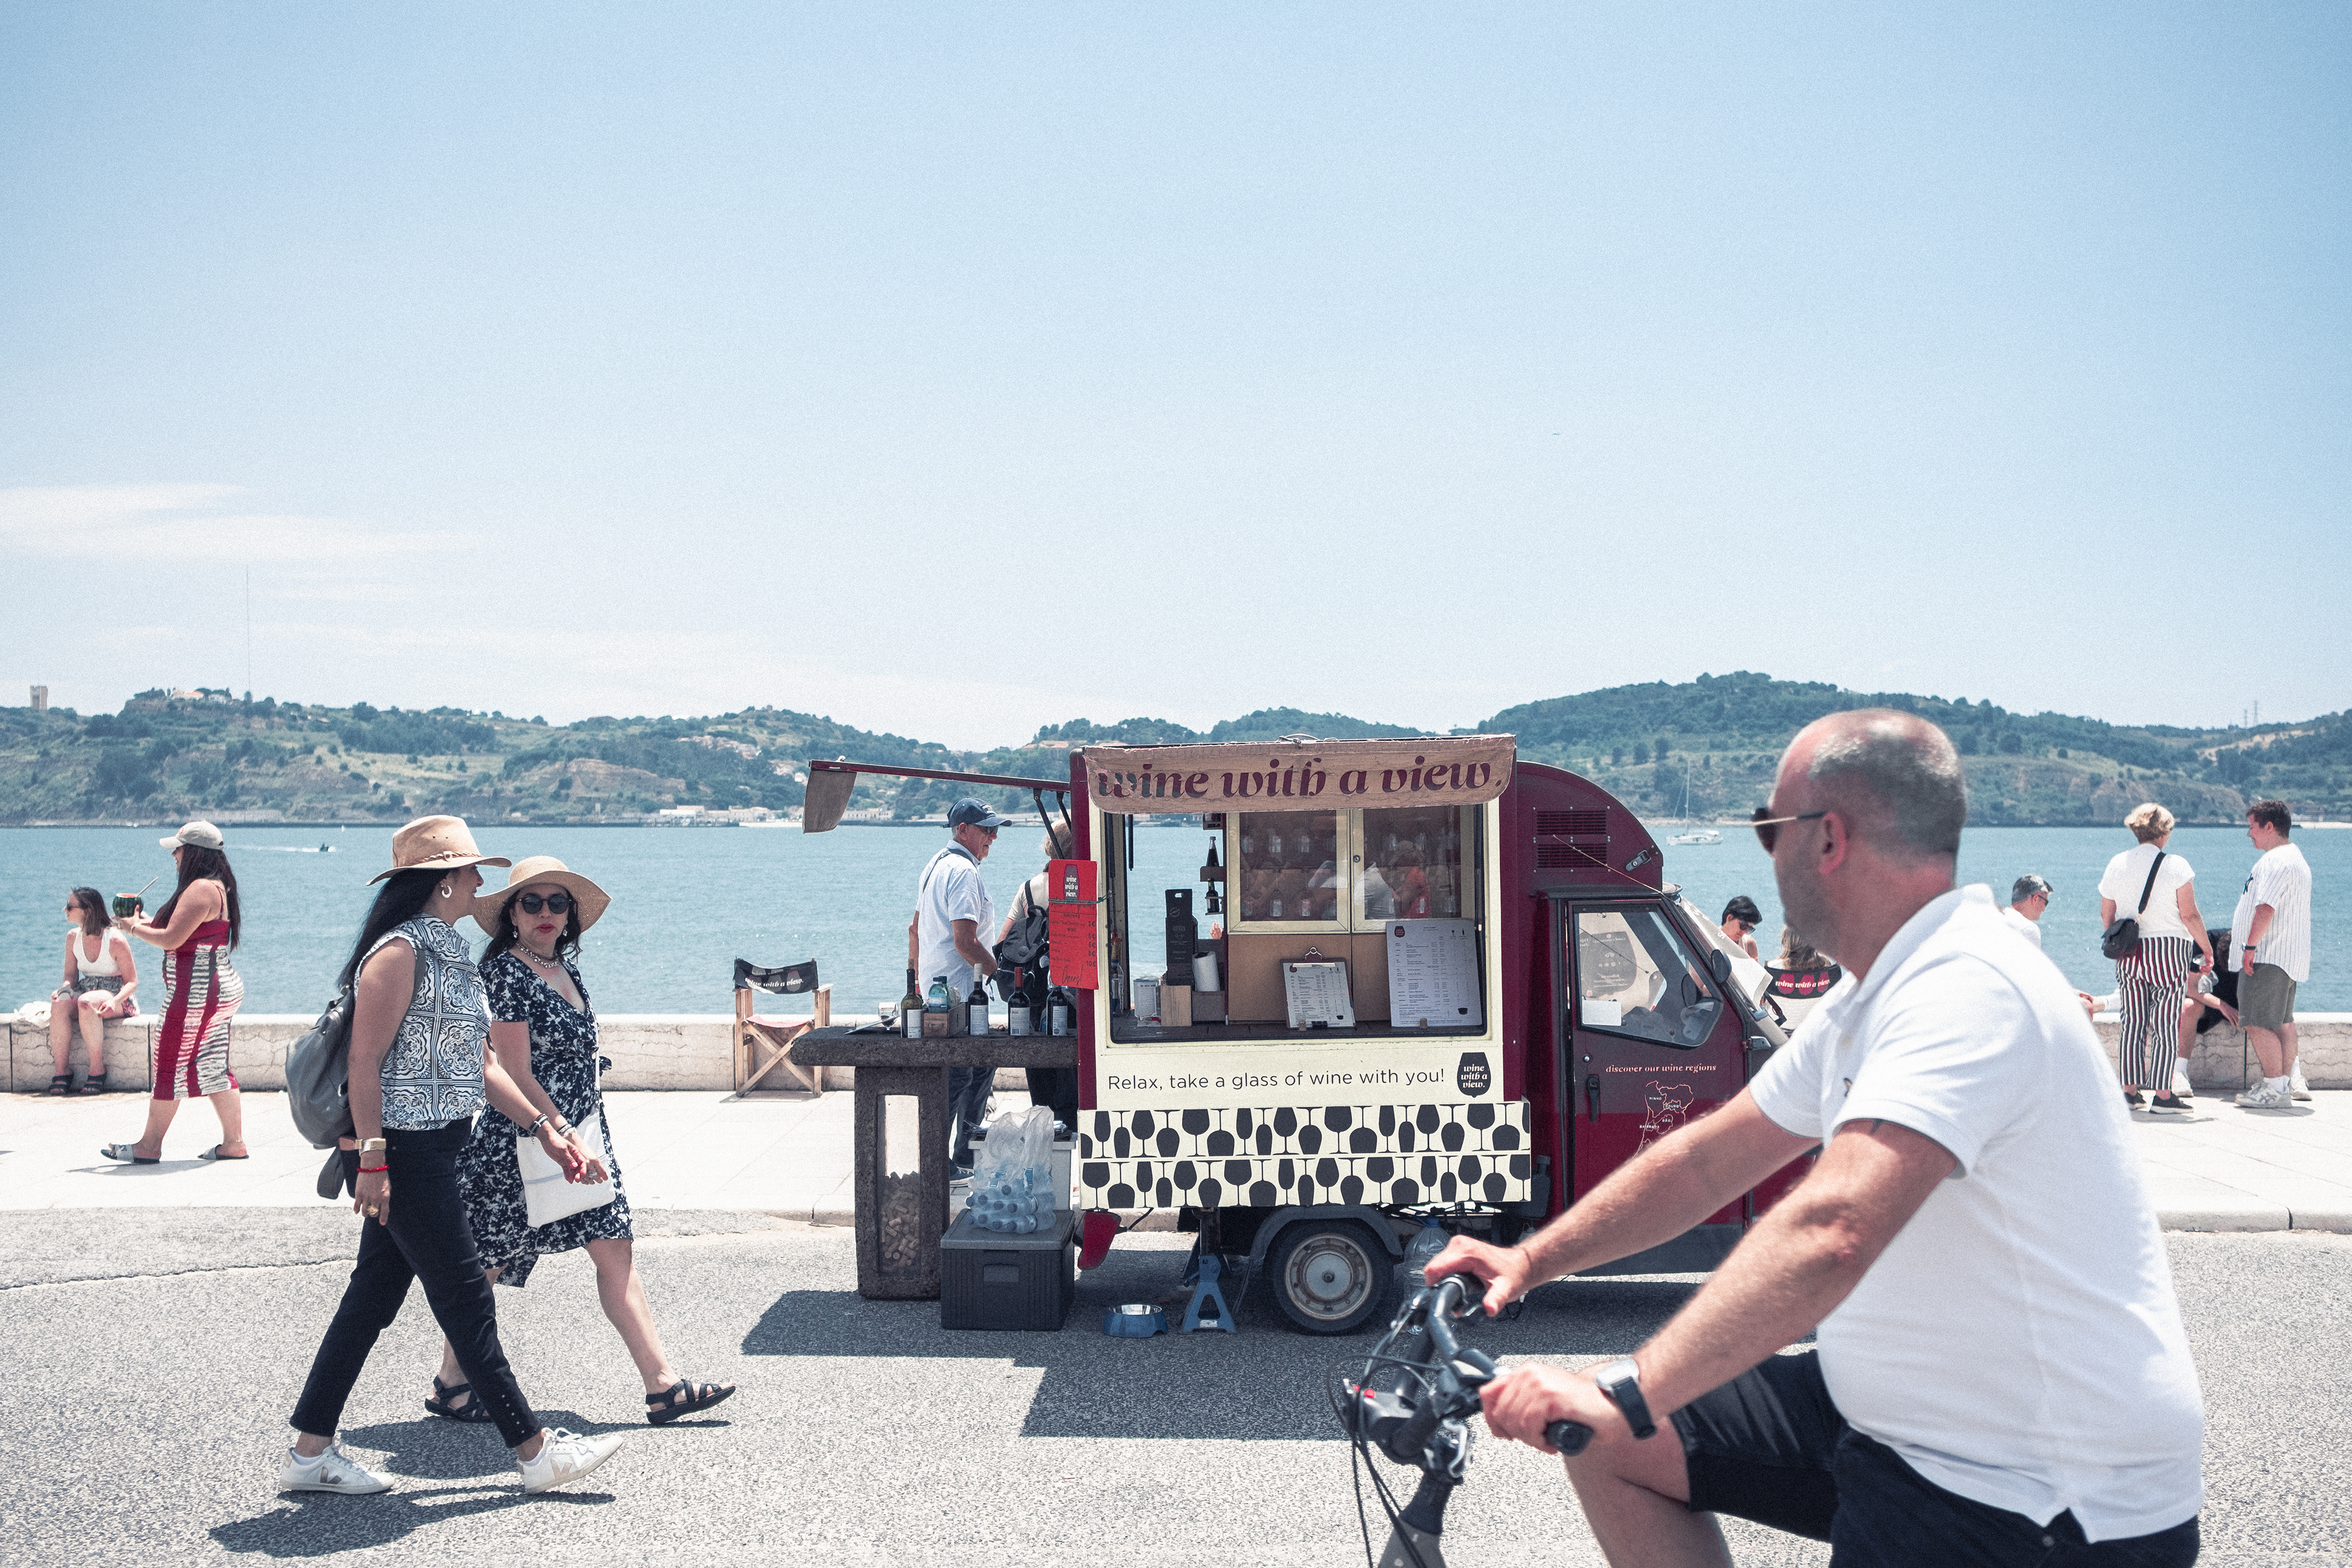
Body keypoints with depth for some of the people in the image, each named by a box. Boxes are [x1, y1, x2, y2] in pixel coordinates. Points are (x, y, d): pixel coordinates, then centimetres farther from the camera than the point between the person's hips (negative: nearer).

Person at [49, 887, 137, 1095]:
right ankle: (61, 1071, -25)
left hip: (118, 997, -5)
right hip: (86, 990, 5)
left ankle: (97, 1070, -29)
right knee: (59, 1005, -29)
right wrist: (63, 989, -12)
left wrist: (115, 1001, -29)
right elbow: (71, 976, 12)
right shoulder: (73, 937, 6)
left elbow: (132, 981, -10)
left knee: (86, 1002, -38)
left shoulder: (115, 939, -12)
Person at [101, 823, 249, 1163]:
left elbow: (172, 939, -20)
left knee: (171, 1064, -1)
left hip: (196, 991, -10)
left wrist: (134, 929, -4)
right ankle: (234, 1142, 10)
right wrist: (148, 921, 13)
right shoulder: (218, 886, 16)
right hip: (221, 987, 10)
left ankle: (149, 1146, 7)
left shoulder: (201, 889, -17)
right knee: (213, 1067, 11)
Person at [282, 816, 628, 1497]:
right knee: (464, 1300, -2)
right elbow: (364, 1061, -18)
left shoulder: (450, 952, 16)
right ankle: (535, 1451, 6)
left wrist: (545, 1129, 16)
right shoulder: (399, 951, -14)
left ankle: (310, 1454, 21)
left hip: (435, 1149, 10)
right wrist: (373, 1160, -23)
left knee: (374, 1296, 13)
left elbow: (479, 1063, 19)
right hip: (405, 1151, -10)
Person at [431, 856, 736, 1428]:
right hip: (523, 1140, -8)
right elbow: (517, 1077, -17)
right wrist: (568, 1141, -19)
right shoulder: (507, 972, -14)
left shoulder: (566, 963, 10)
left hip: (580, 1132, 8)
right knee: (488, 1263, 7)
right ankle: (451, 1385, 24)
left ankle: (663, 1386, -2)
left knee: (615, 1249, 0)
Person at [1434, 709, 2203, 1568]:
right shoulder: (1868, 1001, 8)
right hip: (1900, 1417, 9)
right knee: (1613, 1446, 5)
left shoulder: (1968, 992, -26)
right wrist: (1532, 1257, 8)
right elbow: (1707, 1158, 14)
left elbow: (1830, 1231, -39)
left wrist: (1626, 1392, -42)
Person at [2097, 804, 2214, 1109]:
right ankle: (2163, 1093, -2)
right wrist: (2207, 948, 3)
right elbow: (2189, 915, -8)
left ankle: (2129, 1090, 8)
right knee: (2166, 1023, -1)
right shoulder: (2175, 865, -6)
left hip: (2129, 953, 4)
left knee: (2132, 1022, 8)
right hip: (2169, 949, -4)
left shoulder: (2116, 865, 8)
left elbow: (2106, 917, 11)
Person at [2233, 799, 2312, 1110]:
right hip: (2288, 957, 12)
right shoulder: (2294, 857, 20)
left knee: (2258, 1024, -11)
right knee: (2283, 1023, 14)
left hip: (2269, 957, -12)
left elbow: (2266, 908, -25)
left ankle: (2275, 1089, -12)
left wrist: (2251, 946, -23)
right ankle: (2286, 1084, 19)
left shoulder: (2277, 861, -16)